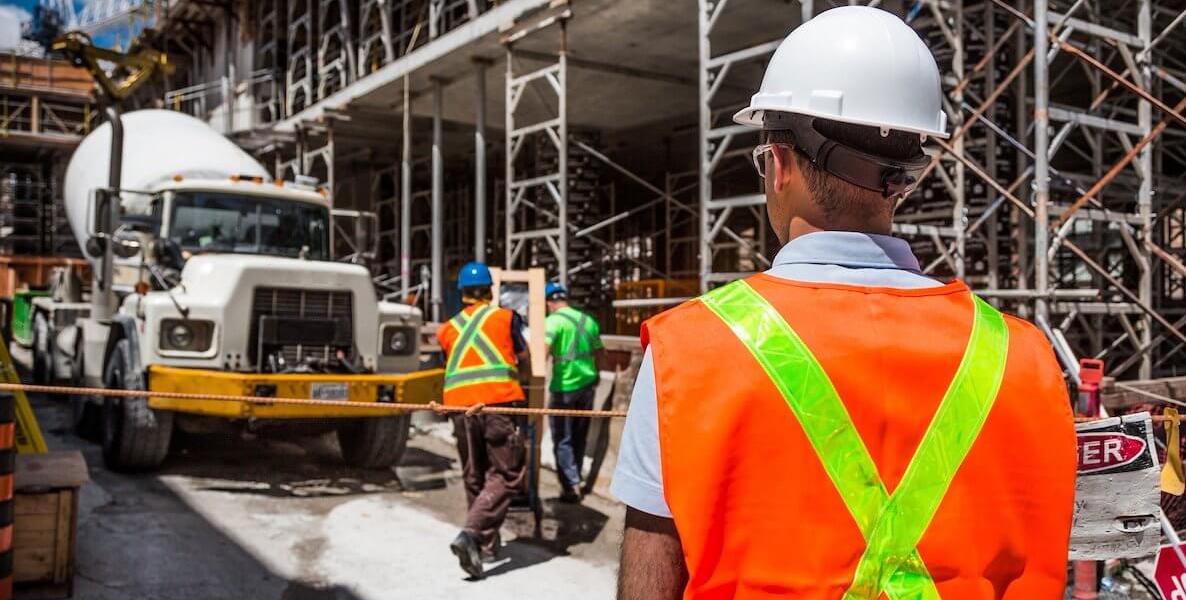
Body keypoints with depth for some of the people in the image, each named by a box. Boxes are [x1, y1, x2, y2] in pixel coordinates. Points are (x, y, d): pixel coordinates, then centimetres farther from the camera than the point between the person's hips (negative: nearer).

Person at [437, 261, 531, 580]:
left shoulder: (447, 329, 18)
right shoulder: (506, 317, 11)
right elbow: (524, 361, 20)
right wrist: (520, 378, 42)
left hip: (459, 405, 4)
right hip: (499, 401, -4)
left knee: (474, 477, 16)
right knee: (507, 475, 0)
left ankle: (487, 543, 23)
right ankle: (471, 533, -18)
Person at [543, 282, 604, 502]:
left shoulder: (553, 320, -9)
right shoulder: (588, 320, 10)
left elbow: (543, 351, -23)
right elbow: (597, 353, 17)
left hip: (564, 387, -6)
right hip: (587, 385, 6)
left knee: (563, 439, 3)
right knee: (579, 437, 18)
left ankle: (571, 486, -2)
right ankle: (576, 479, 29)